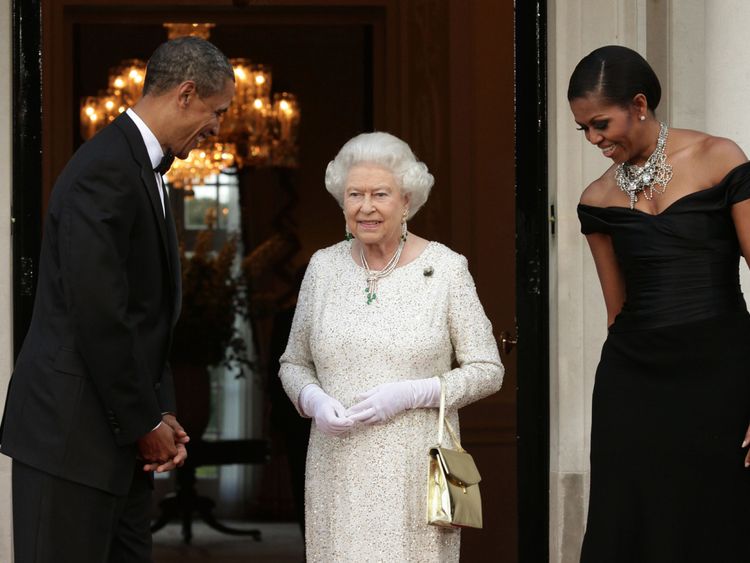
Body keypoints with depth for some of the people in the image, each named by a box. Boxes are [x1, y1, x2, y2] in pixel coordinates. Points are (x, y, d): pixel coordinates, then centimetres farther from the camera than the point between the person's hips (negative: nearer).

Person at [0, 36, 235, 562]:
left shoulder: (143, 170, 16)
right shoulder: (106, 169, -16)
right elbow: (97, 315, -20)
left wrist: (161, 415, 7)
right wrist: (145, 422, -12)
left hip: (120, 435, 10)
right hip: (72, 429, -10)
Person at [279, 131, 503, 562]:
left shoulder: (445, 268, -2)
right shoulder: (324, 267, 7)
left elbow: (487, 370, -1)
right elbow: (294, 363, 15)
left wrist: (410, 395, -14)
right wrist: (313, 400, -7)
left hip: (416, 471, -2)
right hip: (339, 472, 2)